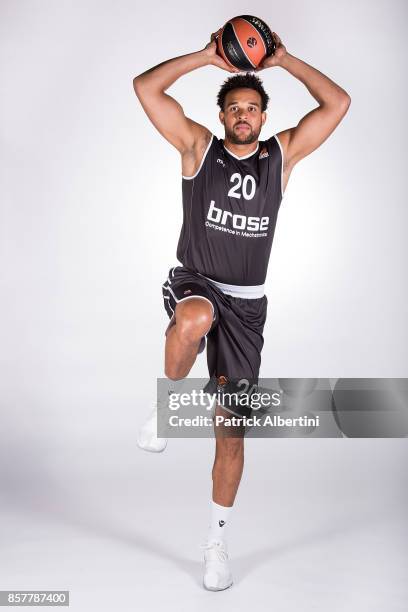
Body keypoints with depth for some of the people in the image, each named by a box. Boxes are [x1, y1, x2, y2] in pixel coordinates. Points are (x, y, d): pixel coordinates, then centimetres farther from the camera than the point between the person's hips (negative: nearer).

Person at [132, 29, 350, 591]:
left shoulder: (282, 154, 6)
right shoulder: (197, 145, 1)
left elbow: (338, 103, 3)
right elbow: (145, 87, -5)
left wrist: (284, 60, 5)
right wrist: (208, 56, 0)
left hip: (246, 304, 2)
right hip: (194, 283, -2)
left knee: (231, 430, 4)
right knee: (196, 317, -43)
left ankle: (217, 543, 21)